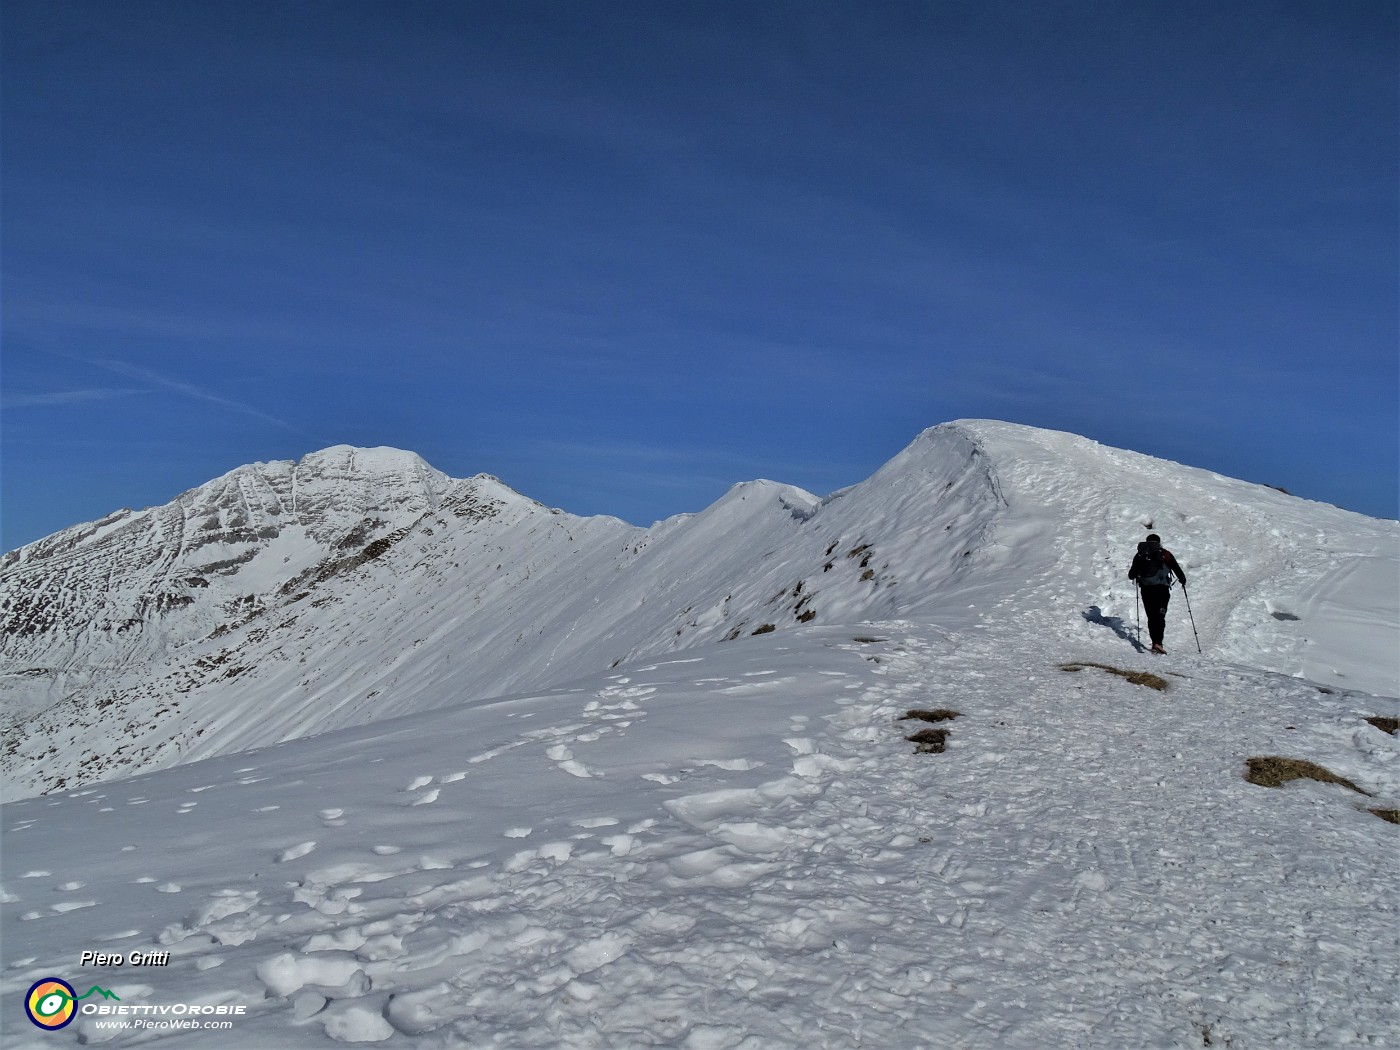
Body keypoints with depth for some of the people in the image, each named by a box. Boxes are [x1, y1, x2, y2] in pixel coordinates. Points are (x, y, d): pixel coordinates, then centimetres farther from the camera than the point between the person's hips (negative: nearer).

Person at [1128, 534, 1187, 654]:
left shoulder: (1140, 555, 9)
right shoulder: (1165, 554, 6)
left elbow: (1131, 575, 9)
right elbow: (1177, 570, 10)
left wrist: (1132, 575, 33)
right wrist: (1183, 580, 29)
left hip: (1146, 590, 1)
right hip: (1162, 589, -1)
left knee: (1151, 617, 11)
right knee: (1160, 617, -3)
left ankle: (1155, 642, 8)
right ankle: (1158, 642, -18)